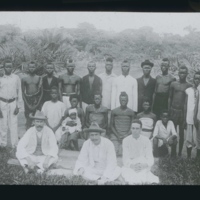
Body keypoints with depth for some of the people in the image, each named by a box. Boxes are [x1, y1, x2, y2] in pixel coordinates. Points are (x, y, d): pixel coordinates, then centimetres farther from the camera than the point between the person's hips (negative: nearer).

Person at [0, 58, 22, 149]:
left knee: (13, 124, -2)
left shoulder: (16, 78, 2)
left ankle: (15, 145, 4)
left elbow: (19, 92, 6)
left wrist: (18, 106, 1)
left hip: (13, 103, 0)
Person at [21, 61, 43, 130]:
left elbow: (41, 92, 4)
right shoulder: (24, 79, 4)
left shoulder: (39, 78, 4)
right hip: (27, 101, 0)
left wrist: (38, 103, -6)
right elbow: (23, 92, 4)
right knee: (28, 120, -1)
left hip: (37, 100, 0)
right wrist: (27, 104, -5)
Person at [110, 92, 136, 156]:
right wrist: (118, 135, -4)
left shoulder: (131, 112, 9)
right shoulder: (114, 111, 8)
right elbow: (111, 125, 8)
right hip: (115, 136, 0)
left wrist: (126, 136, -6)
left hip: (127, 137, 0)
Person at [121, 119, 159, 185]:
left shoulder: (146, 141, -3)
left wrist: (143, 165, -27)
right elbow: (125, 159, -6)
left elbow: (150, 159, -6)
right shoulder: (126, 140, -2)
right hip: (129, 166, 1)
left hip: (143, 167, -1)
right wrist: (132, 165, -27)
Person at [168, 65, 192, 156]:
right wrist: (168, 111, 6)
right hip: (174, 111, 1)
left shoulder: (189, 86, 1)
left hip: (183, 111, -1)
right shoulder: (173, 84, 4)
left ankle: (180, 152, 14)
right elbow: (170, 98, 9)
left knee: (181, 133, 5)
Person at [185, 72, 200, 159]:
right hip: (190, 118, 1)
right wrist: (184, 117, 4)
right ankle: (188, 157, 14)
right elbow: (185, 105, 8)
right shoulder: (188, 90, 5)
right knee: (189, 138, 6)